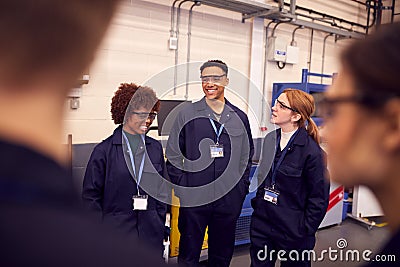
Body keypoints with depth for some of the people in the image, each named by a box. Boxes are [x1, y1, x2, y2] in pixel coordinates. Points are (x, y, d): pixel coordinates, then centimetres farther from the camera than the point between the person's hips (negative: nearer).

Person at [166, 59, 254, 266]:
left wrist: (242, 187, 6)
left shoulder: (240, 117, 5)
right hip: (194, 198, -2)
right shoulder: (187, 114, -1)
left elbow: (247, 156, 14)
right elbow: (173, 156, 1)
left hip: (229, 200, 2)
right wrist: (181, 187, -5)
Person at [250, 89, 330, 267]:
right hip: (261, 224, 6)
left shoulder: (312, 152, -17)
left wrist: (304, 233, -10)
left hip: (292, 232, -5)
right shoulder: (270, 139, 3)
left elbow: (319, 199, -12)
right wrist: (257, 204, 9)